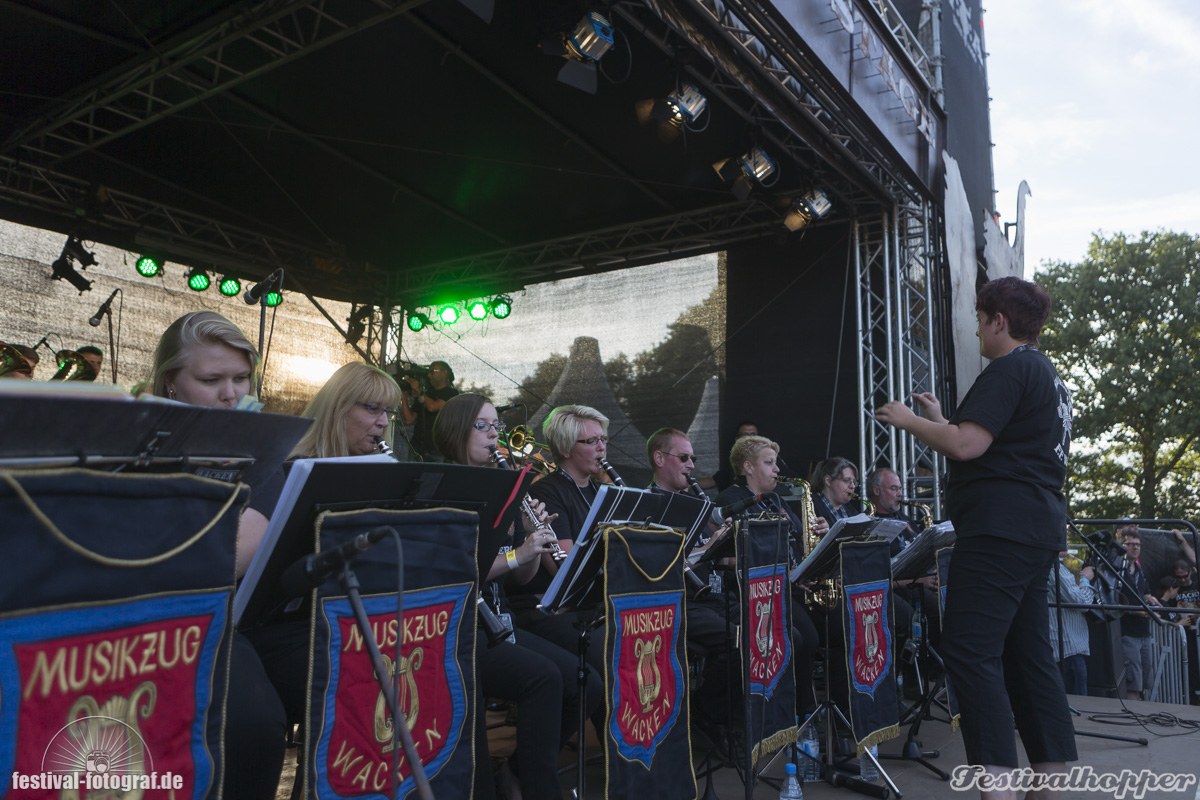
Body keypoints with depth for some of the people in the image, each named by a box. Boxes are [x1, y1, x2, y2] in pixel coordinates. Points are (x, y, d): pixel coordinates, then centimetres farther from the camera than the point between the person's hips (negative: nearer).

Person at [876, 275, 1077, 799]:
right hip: (1039, 528, 11)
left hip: (1000, 528, -11)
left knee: (969, 650, -13)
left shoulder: (1008, 370, -10)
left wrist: (909, 421, -5)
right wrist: (941, 420, 23)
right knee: (1028, 653, 13)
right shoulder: (1049, 375, 23)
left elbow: (966, 446, -19)